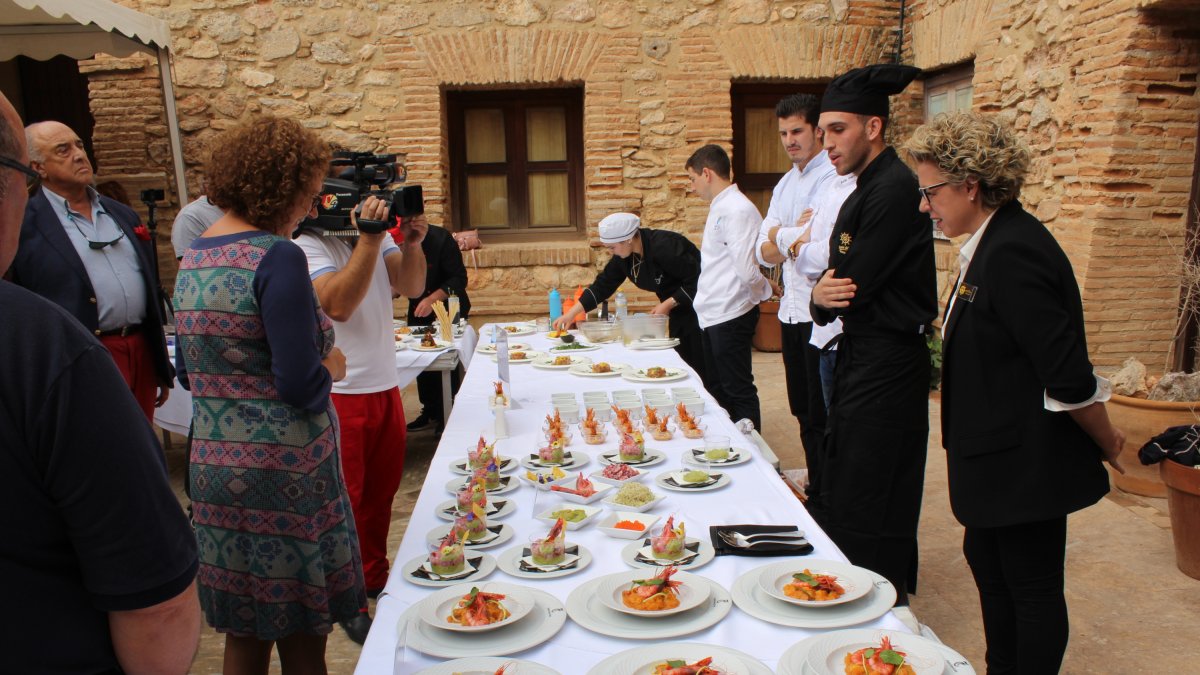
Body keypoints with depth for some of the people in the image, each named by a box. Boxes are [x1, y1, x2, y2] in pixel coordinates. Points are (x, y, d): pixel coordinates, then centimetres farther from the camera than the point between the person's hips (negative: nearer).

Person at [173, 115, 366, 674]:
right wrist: (331, 367, -1)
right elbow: (301, 387, -21)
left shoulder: (193, 257, 7)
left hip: (214, 464, 8)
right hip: (283, 471, -8)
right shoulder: (277, 257, -17)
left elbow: (188, 372, 16)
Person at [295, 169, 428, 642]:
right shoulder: (308, 248, -13)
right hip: (340, 394, -6)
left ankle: (375, 579, 33)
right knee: (344, 500, 3)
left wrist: (412, 243, -16)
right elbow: (338, 305, -27)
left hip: (385, 386, 7)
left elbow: (411, 287, 0)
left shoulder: (380, 237, 8)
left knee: (381, 492, 16)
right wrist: (368, 240, -29)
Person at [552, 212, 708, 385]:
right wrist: (571, 314, -1)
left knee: (699, 367, -9)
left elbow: (696, 280, -25)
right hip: (679, 312, 8)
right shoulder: (624, 256, -4)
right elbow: (602, 285, 2)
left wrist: (667, 304, -21)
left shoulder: (664, 246, -28)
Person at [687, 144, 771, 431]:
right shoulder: (719, 208, 14)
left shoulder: (737, 210, -18)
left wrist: (764, 290, -6)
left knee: (739, 392, 1)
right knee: (718, 390, 18)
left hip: (730, 317, -10)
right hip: (713, 316, 10)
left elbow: (747, 269, -24)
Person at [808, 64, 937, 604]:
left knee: (868, 516, -1)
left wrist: (825, 295, -1)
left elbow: (853, 285, -22)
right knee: (845, 499, 19)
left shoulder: (894, 189, -18)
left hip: (886, 366, -10)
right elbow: (842, 285, 11)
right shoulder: (866, 189, 14)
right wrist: (821, 298, -11)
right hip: (860, 356, 10)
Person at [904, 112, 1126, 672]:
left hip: (1028, 458, -10)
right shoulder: (994, 243, 7)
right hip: (1003, 454, 10)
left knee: (1032, 584, 6)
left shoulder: (1011, 253, -25)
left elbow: (1068, 375, -25)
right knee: (987, 561, 21)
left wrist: (1107, 443, -11)